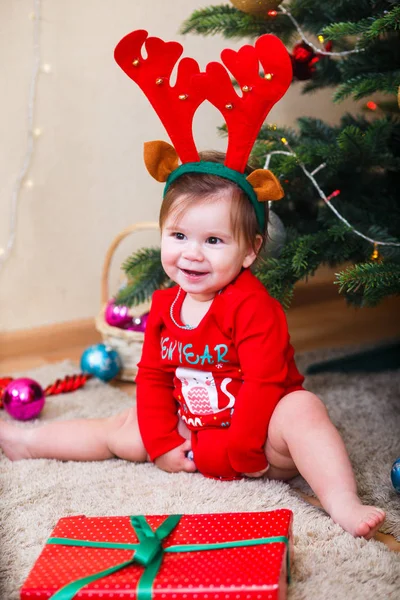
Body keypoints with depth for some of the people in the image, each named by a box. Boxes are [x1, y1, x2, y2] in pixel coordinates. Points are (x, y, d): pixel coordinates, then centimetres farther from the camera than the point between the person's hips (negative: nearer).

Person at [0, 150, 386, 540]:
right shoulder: (164, 305, -1)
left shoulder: (252, 305, -22)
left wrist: (239, 453, -25)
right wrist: (162, 443, -1)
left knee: (301, 408, -34)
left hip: (260, 442, -6)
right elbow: (151, 376, 6)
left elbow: (264, 383, -25)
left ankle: (344, 506, -45)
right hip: (195, 436, 6)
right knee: (122, 427, 12)